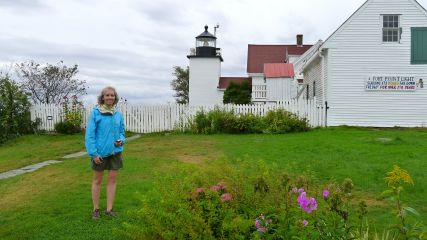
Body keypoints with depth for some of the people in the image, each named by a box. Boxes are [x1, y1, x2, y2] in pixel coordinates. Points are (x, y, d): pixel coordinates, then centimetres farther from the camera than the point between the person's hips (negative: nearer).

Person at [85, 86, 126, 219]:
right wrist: (93, 153, -17)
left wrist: (121, 140, -10)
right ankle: (96, 209, 23)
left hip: (115, 152, 4)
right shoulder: (95, 112, -9)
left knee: (112, 179, 7)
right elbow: (89, 134, -11)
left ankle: (109, 209, 18)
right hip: (100, 152, -4)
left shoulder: (118, 114, 3)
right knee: (97, 180, 10)